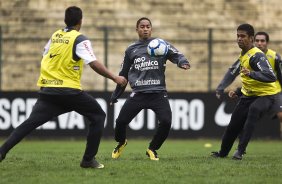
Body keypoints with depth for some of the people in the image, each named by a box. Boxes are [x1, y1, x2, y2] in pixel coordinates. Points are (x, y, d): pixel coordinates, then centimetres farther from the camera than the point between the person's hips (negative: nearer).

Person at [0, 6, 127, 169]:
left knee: (30, 123, 4)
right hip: (69, 91, -5)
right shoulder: (80, 40, -6)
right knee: (98, 116, 9)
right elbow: (94, 64, -14)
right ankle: (88, 159, 4)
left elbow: (45, 56, 25)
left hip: (47, 90, 5)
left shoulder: (55, 36, 12)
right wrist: (115, 78, -8)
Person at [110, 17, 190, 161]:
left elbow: (176, 55, -4)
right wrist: (116, 95, 24)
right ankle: (121, 143, 30)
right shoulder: (131, 50, 13)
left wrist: (182, 62, -28)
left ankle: (152, 149, 9)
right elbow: (124, 73, 21)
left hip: (158, 93, -1)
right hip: (138, 94, 1)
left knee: (166, 122, -18)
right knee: (121, 121, -5)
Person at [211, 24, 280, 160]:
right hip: (249, 95, 9)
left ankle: (240, 151, -37)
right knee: (233, 125, 12)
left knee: (254, 109, -39)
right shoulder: (243, 55, 9)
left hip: (265, 94, -9)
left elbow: (271, 77, -35)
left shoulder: (257, 56, -21)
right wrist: (238, 92, 20)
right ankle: (222, 153, 37)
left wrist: (251, 73, -46)